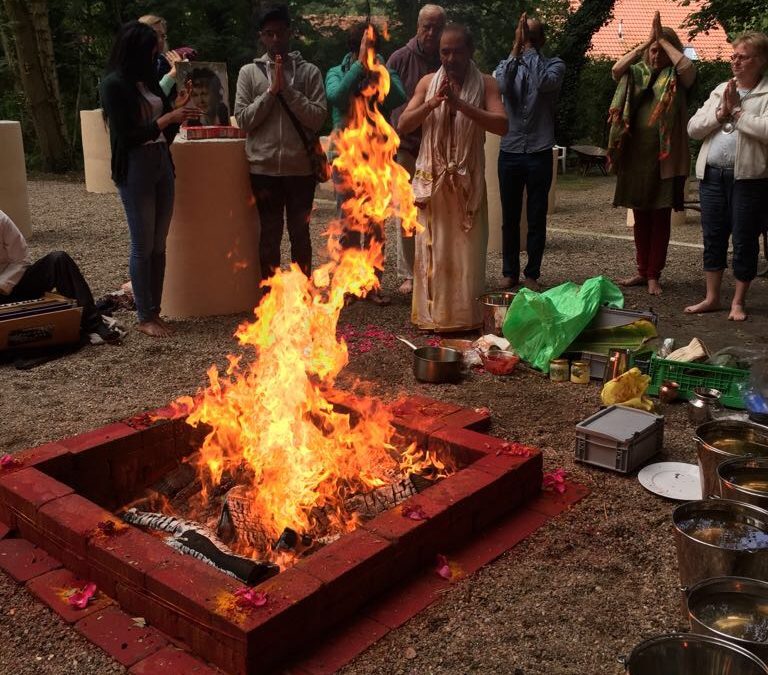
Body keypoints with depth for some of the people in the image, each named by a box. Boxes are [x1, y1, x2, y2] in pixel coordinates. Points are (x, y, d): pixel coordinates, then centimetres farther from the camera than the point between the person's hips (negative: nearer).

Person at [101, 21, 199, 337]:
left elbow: (165, 132, 13)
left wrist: (179, 109, -2)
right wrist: (167, 118, -17)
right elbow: (127, 135, -14)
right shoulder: (113, 84, -8)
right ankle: (144, 317, 7)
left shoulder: (148, 81, 12)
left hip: (162, 164, 7)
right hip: (135, 169, -7)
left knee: (159, 245, 8)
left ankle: (155, 311, 16)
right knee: (142, 245, -2)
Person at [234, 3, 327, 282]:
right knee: (269, 234, 7)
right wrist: (271, 90, -11)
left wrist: (287, 88, -12)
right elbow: (243, 120, -3)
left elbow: (317, 118, -6)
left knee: (300, 233, 10)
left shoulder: (309, 71, 4)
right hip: (264, 167, 0)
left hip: (301, 167, 0)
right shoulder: (249, 72, 5)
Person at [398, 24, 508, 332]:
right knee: (432, 249, 2)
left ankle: (465, 316, 9)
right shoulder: (428, 82, 7)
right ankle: (432, 315, 9)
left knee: (467, 250, 0)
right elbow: (402, 125, 1)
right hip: (431, 180, 1)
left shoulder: (485, 83, 2)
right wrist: (432, 103, -16)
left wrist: (460, 103, -21)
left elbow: (502, 125, -13)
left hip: (468, 181, -1)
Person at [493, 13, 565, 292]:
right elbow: (501, 85, -15)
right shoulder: (506, 65, 8)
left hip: (539, 154, -2)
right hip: (509, 153, 2)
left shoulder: (554, 65, 3)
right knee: (509, 218, 8)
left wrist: (529, 48, -13)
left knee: (537, 218, 3)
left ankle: (532, 274, 13)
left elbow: (544, 83, -21)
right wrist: (517, 47, -17)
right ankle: (510, 272, 19)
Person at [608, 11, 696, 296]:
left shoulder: (677, 78, 1)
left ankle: (654, 275, 8)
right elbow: (616, 69, -10)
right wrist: (647, 41, -11)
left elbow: (689, 67, -21)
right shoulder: (637, 74, 9)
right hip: (635, 155, 3)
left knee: (661, 217, 2)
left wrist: (664, 39, -11)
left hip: (666, 157, -3)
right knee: (640, 217, 9)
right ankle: (642, 271, 19)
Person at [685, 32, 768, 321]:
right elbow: (693, 128, 7)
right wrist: (721, 112, -7)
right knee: (713, 237, 10)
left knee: (745, 240, 3)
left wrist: (736, 111, -11)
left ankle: (738, 301, 16)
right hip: (712, 174, 5)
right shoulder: (720, 90, 14)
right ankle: (712, 298, 21)